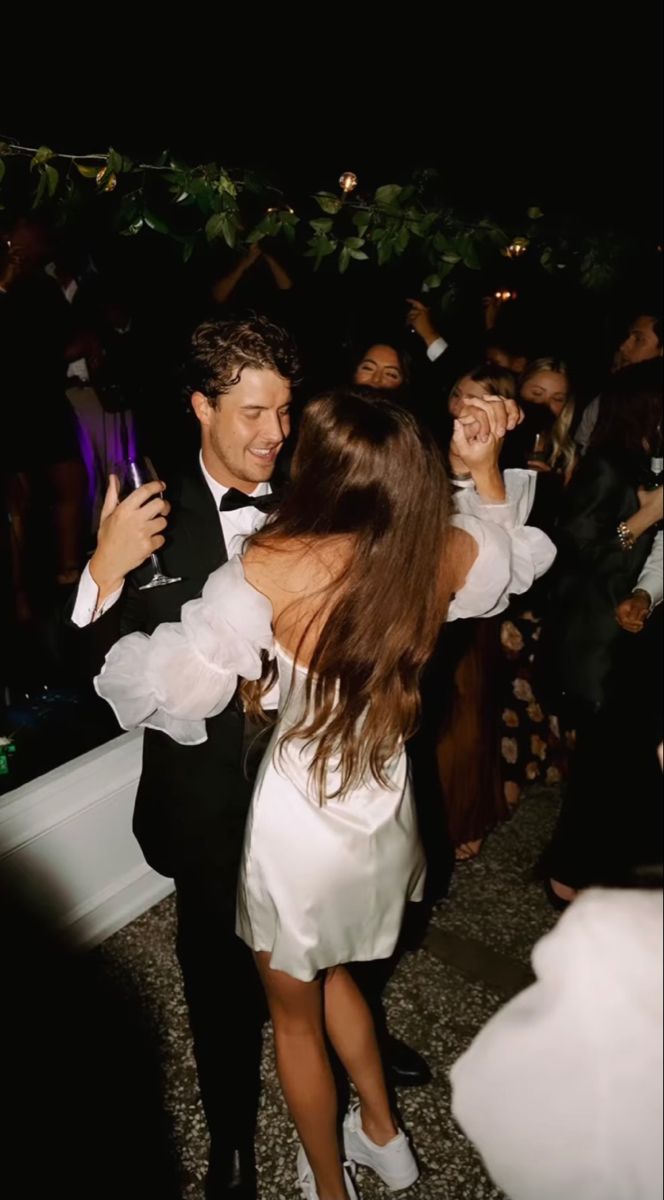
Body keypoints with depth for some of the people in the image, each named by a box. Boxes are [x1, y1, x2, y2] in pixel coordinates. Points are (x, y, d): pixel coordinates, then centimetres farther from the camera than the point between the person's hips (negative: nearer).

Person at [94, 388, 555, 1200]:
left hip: (300, 825, -5)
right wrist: (486, 468, 5)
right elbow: (517, 555, 11)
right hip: (384, 814, 5)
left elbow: (169, 689, -20)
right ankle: (383, 1134, 54)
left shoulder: (268, 570, -26)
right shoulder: (443, 553, -13)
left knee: (293, 1012, 24)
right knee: (327, 972, 34)